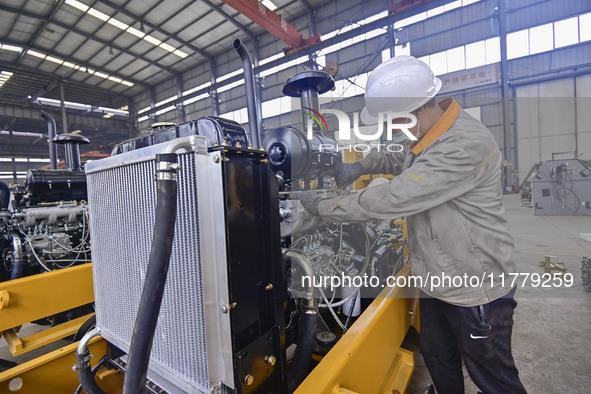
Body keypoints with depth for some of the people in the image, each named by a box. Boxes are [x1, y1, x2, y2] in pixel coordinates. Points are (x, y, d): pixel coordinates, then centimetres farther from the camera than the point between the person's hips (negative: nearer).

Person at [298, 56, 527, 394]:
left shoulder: (466, 146, -29)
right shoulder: (431, 135, 3)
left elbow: (391, 200, -32)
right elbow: (402, 162, 22)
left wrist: (322, 207, -21)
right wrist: (363, 166, 2)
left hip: (476, 290, -8)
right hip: (438, 280, 9)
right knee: (439, 364, 25)